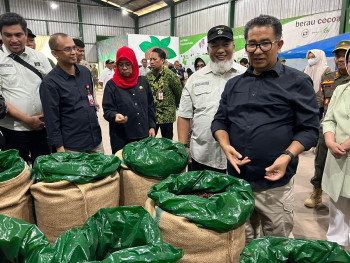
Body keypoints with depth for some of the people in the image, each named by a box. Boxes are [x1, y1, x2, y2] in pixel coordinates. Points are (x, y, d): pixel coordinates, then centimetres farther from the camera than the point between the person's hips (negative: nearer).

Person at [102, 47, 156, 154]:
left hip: (144, 135, 3)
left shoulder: (143, 81, 8)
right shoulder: (111, 85, -1)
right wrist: (115, 115, -24)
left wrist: (152, 126, 8)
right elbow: (107, 110, -3)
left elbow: (150, 105, 13)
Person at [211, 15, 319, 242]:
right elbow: (220, 120, 12)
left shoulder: (297, 82, -2)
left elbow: (309, 128, -4)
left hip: (275, 184, -3)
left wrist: (287, 156, -20)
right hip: (236, 180, 4)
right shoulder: (234, 84, 11)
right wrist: (226, 145, -7)